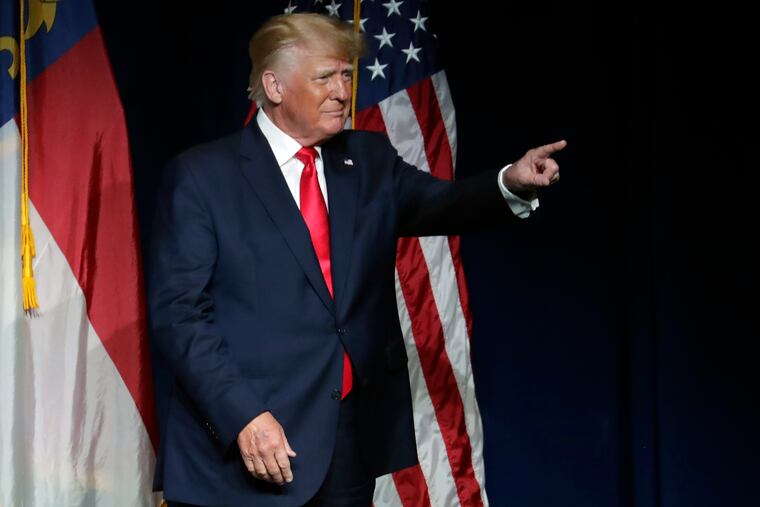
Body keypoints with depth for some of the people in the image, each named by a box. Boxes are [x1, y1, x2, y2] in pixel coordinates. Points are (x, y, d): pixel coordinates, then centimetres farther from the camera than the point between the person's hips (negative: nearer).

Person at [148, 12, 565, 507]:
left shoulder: (369, 160, 12)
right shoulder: (202, 174, -4)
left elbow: (440, 204, -2)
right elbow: (177, 311, -9)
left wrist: (511, 184, -23)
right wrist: (243, 416, -19)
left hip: (355, 436, 5)